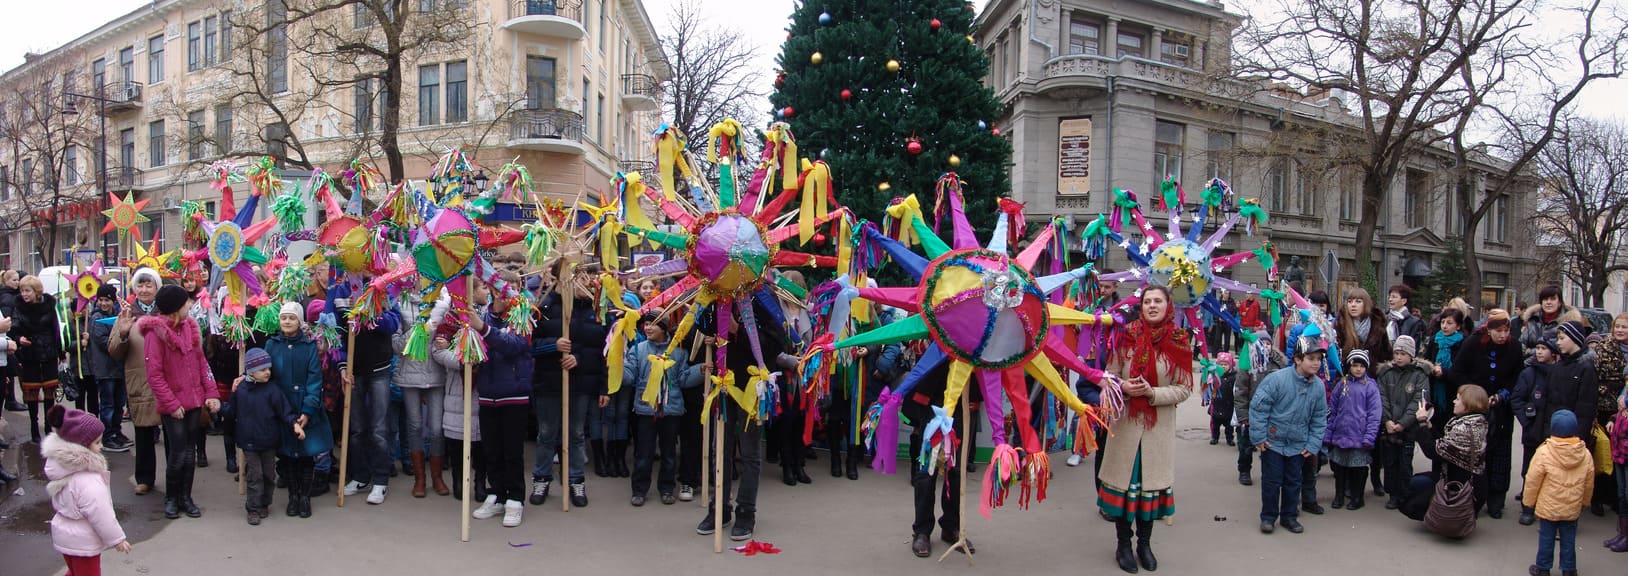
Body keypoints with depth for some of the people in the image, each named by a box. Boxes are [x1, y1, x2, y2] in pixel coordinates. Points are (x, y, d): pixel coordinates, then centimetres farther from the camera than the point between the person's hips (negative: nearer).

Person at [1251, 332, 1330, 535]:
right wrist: (1258, 437, -15)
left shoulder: (1318, 386, -3)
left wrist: (1313, 445, 2)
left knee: (1293, 482, 14)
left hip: (1298, 445, 4)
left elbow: (1320, 419, 6)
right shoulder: (1277, 379, -20)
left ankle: (1289, 516, 29)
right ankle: (1268, 517, 19)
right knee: (1271, 481, 3)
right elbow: (1258, 407, -16)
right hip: (1273, 442, -4)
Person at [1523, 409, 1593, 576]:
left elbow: (1532, 481, -13)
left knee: (1546, 538, 9)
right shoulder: (1585, 454, -7)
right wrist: (1584, 501, 22)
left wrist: (1528, 501, 2)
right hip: (1572, 508, 3)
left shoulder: (1544, 452, -20)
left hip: (1548, 507, -3)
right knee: (1568, 540, 15)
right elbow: (1589, 484, 5)